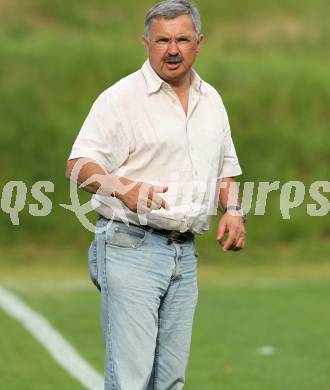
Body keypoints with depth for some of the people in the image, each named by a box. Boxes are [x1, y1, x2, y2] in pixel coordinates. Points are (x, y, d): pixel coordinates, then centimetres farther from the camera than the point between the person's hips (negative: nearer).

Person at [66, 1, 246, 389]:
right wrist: (124, 188, -32)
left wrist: (233, 211, 5)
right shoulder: (121, 97, -6)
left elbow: (224, 171, 26)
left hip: (185, 254, 7)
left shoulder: (211, 101, 15)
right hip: (130, 249, -6)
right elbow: (78, 166, -13)